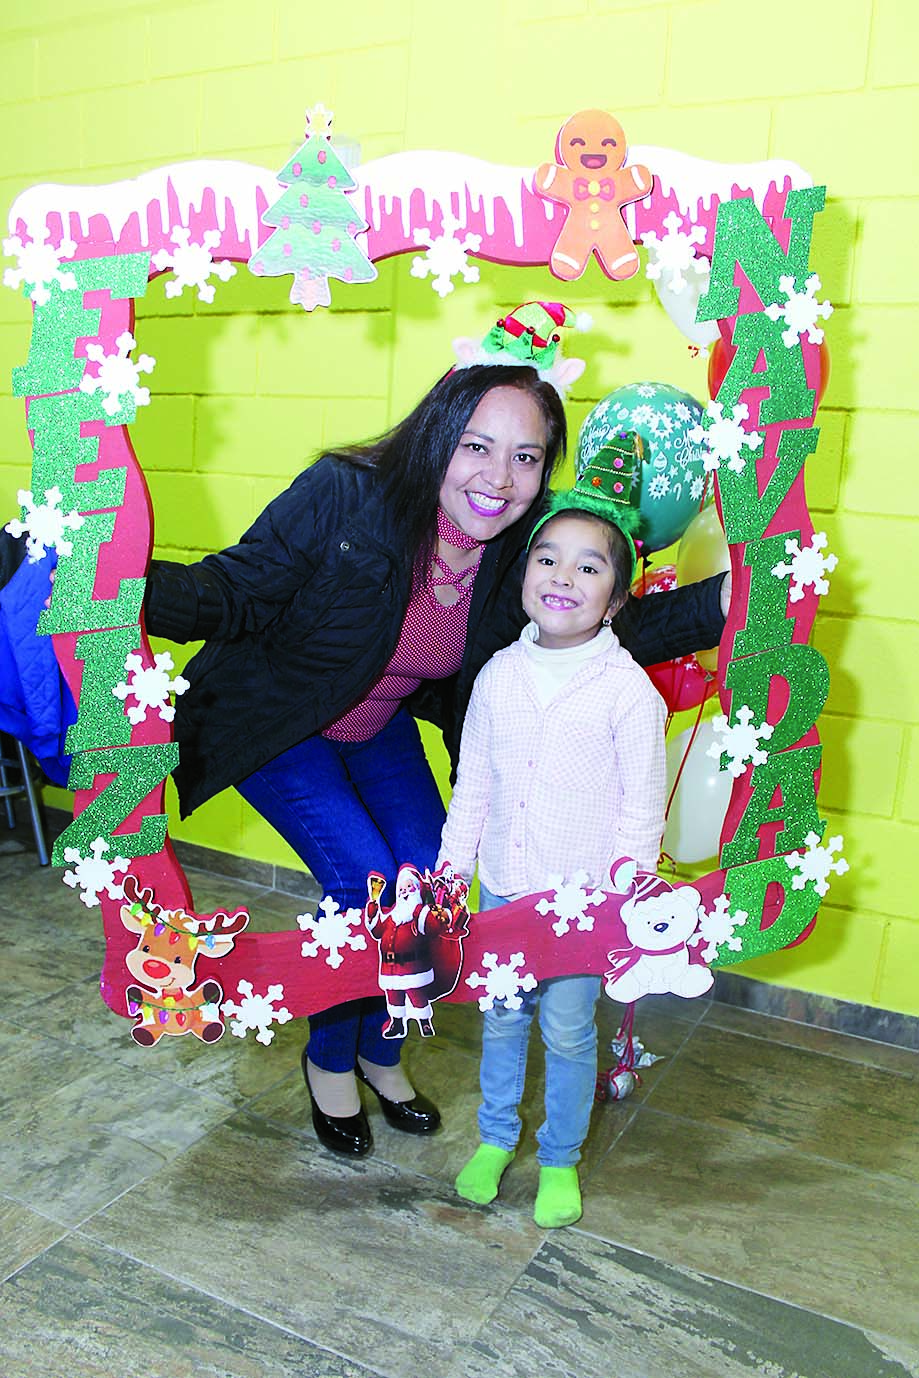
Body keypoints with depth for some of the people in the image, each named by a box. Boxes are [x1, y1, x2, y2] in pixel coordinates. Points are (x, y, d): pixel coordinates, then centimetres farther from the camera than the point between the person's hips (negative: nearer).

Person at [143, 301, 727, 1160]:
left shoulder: (525, 554, -17)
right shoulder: (344, 496, -31)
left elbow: (600, 634, -5)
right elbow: (232, 594, -28)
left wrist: (730, 599, -15)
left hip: (380, 731, 5)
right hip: (273, 727, -5)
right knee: (368, 884, -15)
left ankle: (379, 1050, 28)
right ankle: (329, 1059, 16)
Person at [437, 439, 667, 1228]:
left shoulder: (629, 690, -14)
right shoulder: (498, 675, -3)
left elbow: (642, 808, -9)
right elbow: (473, 785, 6)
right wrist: (450, 873, 6)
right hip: (503, 887, 4)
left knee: (567, 1030, 12)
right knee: (501, 1020, 19)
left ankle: (560, 1158, 37)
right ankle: (496, 1138, 43)